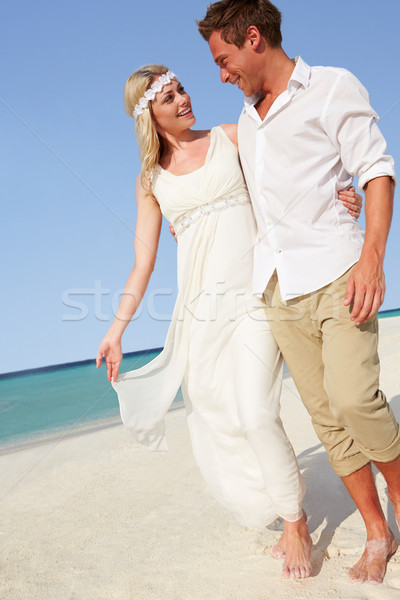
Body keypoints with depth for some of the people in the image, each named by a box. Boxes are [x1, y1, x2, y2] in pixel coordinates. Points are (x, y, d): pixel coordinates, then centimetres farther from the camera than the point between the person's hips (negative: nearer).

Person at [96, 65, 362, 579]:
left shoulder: (231, 137, 8)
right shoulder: (150, 181, 11)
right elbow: (142, 265, 9)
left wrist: (337, 191, -11)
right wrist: (116, 330, 4)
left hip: (252, 291, -3)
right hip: (200, 305, 3)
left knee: (255, 413, -15)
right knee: (212, 421, 3)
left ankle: (296, 524, 7)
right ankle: (264, 505, 30)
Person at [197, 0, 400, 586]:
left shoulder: (333, 87, 1)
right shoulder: (246, 119, 20)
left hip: (335, 273, -5)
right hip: (279, 288, 6)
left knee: (353, 396, -19)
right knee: (324, 413, 2)